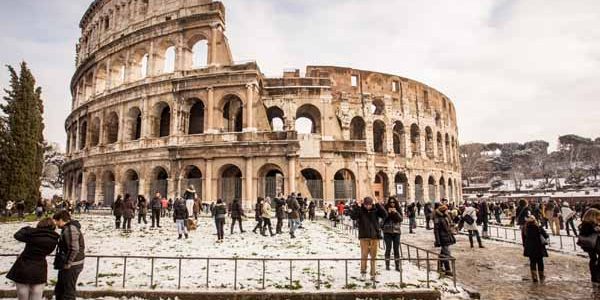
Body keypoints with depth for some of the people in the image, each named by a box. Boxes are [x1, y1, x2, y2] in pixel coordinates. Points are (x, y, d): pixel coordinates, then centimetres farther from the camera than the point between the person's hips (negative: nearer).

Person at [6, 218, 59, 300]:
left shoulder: (32, 232, -15)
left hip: (24, 268, -1)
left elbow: (17, 235, 0)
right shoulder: (54, 238, -6)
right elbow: (48, 252, 5)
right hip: (39, 270, 2)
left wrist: (26, 228, 14)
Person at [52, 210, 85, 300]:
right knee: (59, 290, 23)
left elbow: (74, 249, -27)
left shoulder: (70, 229, -21)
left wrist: (67, 264, -18)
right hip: (70, 265, 10)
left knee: (68, 292, 1)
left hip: (71, 266, -10)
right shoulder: (68, 228, 12)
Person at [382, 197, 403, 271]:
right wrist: (388, 212, -19)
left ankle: (397, 266, 12)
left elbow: (401, 219, -5)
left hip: (396, 231, 2)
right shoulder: (386, 209, 0)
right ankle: (387, 265, 11)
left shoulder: (398, 209, 5)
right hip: (387, 232, -2)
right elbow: (383, 219, -7)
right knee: (388, 248, 0)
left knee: (396, 249, 4)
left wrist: (396, 212, -18)